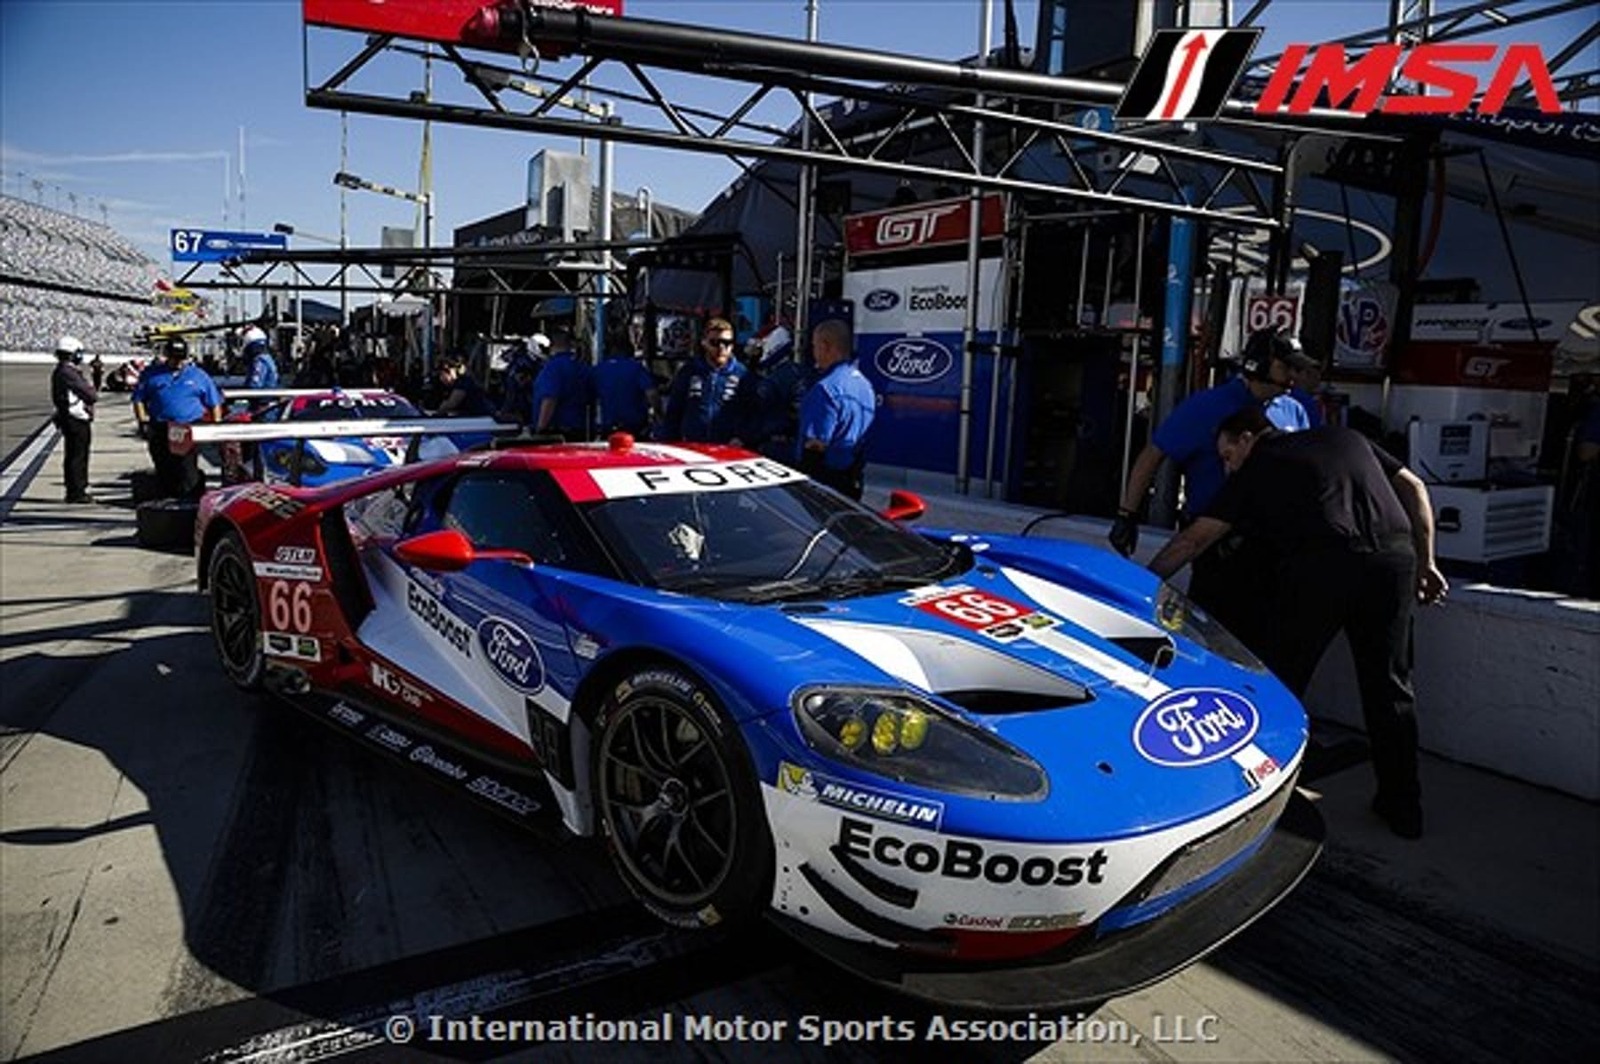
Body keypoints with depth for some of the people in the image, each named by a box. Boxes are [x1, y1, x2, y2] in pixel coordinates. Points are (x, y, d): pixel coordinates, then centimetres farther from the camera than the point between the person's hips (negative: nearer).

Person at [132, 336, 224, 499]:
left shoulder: (199, 375, 11)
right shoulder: (152, 373, 13)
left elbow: (215, 404, 12)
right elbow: (139, 399, 16)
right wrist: (143, 421, 4)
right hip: (160, 432, 3)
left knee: (187, 472, -12)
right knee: (164, 472, 8)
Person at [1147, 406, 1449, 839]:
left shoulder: (1256, 470, 16)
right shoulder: (1346, 438, 29)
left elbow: (1193, 540, 14)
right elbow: (1414, 489, 24)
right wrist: (1426, 563, 26)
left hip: (1321, 565, -5)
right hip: (1395, 557, 5)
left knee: (1280, 684, 9)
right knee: (1388, 686, 16)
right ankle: (1403, 806, 25)